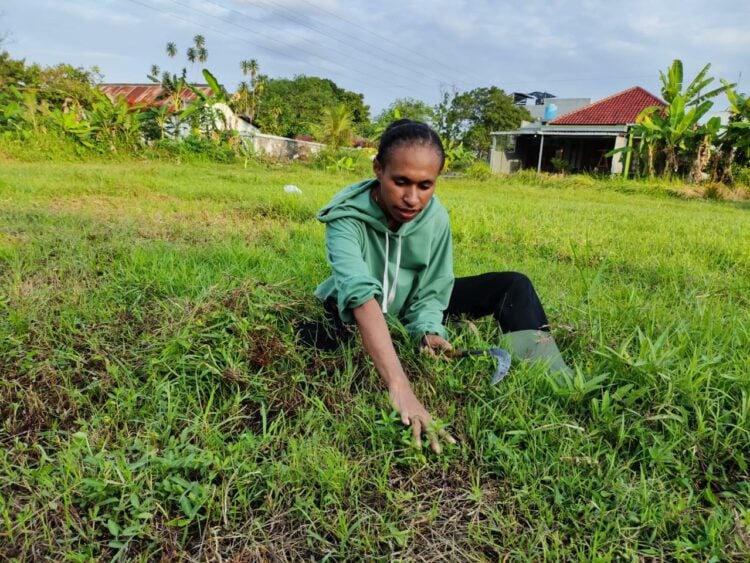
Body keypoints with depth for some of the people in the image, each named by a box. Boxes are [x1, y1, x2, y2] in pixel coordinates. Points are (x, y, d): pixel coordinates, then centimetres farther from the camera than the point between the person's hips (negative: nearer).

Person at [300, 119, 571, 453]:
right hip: (352, 316, -3)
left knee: (513, 286, -9)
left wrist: (428, 331, -34)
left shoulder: (436, 217, -19)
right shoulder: (347, 217, -33)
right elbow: (361, 295, -48)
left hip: (408, 310, 4)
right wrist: (400, 388, -60)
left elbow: (432, 291, -10)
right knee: (310, 338, -39)